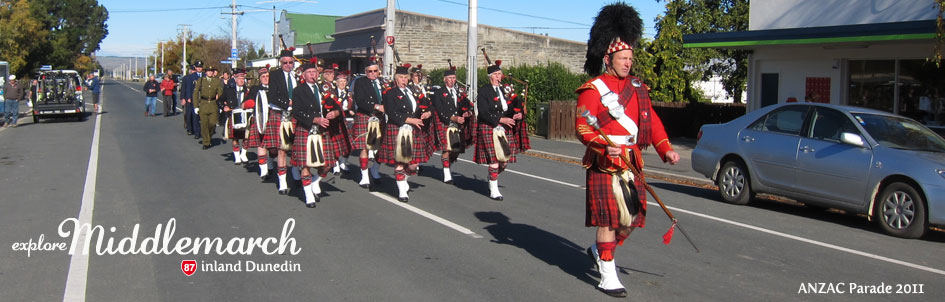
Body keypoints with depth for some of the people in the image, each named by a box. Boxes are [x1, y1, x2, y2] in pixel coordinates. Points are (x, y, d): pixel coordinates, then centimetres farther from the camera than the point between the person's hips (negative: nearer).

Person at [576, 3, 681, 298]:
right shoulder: (593, 90, -8)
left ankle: (599, 249, 36)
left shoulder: (637, 87, 12)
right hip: (605, 163, -7)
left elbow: (651, 120, 12)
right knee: (608, 218, -3)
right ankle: (608, 276, 6)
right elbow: (582, 126, -13)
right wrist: (604, 145, -30)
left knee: (632, 218, 12)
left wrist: (666, 149, -1)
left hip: (632, 162, 7)